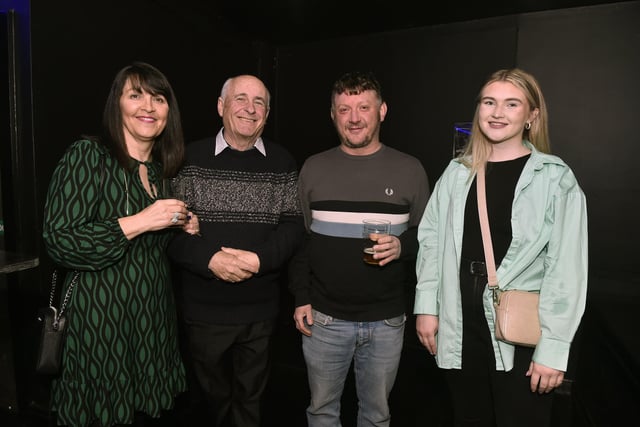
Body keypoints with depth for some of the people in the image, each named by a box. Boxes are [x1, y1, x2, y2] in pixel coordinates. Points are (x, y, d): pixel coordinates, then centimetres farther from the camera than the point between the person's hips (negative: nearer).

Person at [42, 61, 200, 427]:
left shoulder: (162, 170, 10)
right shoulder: (87, 155, -11)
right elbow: (58, 240, -17)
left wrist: (181, 228, 1)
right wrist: (137, 223, -21)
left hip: (153, 316, 6)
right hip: (100, 318, -6)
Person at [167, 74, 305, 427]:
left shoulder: (282, 163, 0)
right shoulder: (191, 158, -4)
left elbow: (294, 224, -4)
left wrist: (259, 259, -20)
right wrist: (210, 259, -22)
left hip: (261, 309, 1)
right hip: (203, 307, 0)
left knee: (250, 396, 20)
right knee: (213, 394, 21)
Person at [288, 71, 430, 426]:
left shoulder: (409, 170, -3)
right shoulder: (314, 168, 1)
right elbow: (299, 237, 6)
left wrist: (402, 246, -17)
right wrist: (301, 298, 2)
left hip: (386, 321, 0)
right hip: (324, 318, 1)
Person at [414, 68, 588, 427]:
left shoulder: (556, 178, -7)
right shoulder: (458, 172, 5)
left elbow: (567, 268, -10)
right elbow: (431, 240, 5)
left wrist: (554, 345, -12)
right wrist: (426, 305, 1)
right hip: (462, 325, 4)